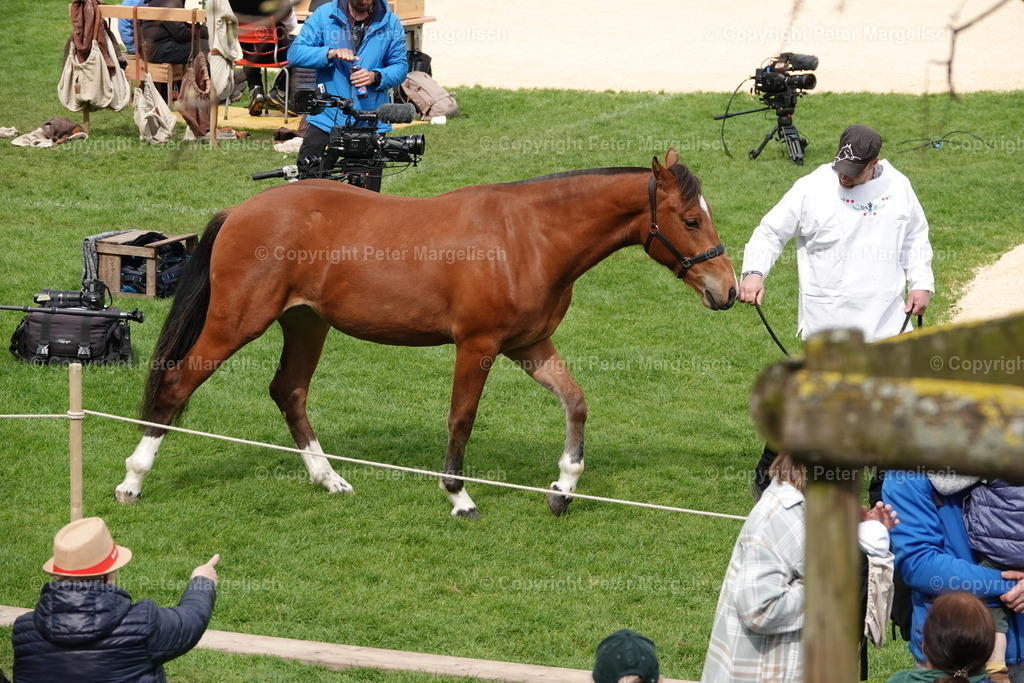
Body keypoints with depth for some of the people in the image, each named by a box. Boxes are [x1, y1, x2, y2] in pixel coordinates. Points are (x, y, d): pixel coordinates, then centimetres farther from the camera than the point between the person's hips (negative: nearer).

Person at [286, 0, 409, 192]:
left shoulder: (390, 23, 3)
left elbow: (400, 67, 3)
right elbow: (295, 53, -5)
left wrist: (375, 77, -18)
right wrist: (330, 53, -22)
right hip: (326, 116, -1)